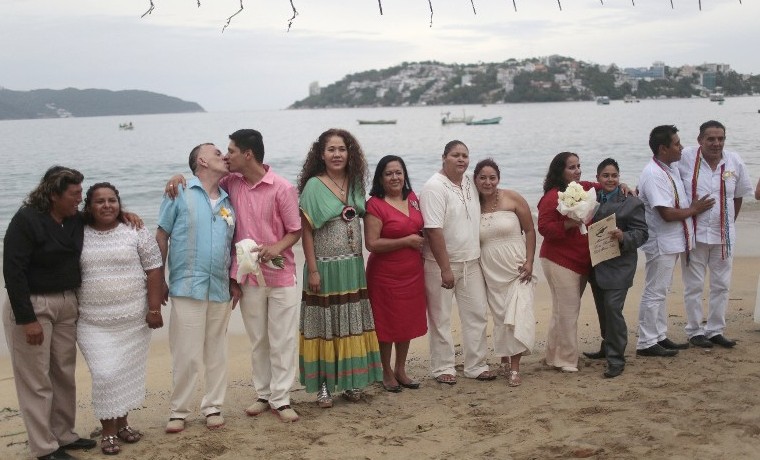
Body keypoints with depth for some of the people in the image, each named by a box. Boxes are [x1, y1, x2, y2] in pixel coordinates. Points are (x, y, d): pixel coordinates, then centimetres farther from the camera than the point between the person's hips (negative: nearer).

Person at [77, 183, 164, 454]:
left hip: (134, 319, 0)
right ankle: (108, 431, 9)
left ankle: (122, 423, 27)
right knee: (105, 374, -6)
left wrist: (154, 308, -8)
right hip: (93, 323, 0)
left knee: (128, 373, 10)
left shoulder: (136, 233, -2)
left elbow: (154, 270, -2)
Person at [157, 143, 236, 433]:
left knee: (217, 352, 10)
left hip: (220, 289, 4)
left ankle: (213, 406, 21)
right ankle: (178, 411, 10)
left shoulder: (228, 201, 12)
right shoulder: (180, 193, -2)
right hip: (187, 287, -4)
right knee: (186, 354, -3)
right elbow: (161, 237, 0)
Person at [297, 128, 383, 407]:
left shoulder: (355, 183, 6)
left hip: (353, 267, 5)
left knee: (352, 324, 11)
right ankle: (323, 385, 11)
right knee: (325, 326, 3)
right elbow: (306, 231, -11)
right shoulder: (314, 186, -10)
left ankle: (351, 381, 22)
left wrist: (359, 260, 7)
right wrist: (312, 270, -14)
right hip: (325, 267, -5)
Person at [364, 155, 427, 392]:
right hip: (385, 274, -6)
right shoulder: (375, 205, -14)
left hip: (412, 273, 6)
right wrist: (406, 241, -17)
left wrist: (420, 242, 3)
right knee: (386, 324, 5)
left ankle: (401, 370, 29)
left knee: (407, 322, 14)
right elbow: (372, 243, -20)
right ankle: (387, 372, 21)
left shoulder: (412, 199, 6)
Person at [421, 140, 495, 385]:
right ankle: (442, 368, 16)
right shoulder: (434, 187, -16)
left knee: (477, 313, 9)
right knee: (440, 318, 4)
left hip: (471, 261, 7)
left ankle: (476, 365, 20)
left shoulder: (470, 183, 6)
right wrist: (446, 269, -21)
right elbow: (434, 230, -20)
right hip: (441, 263, -7)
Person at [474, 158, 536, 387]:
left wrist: (529, 262, -10)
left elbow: (529, 231, -3)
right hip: (491, 272, 2)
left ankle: (515, 368, -3)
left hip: (517, 269, -2)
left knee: (517, 315, -9)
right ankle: (504, 361, 23)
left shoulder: (513, 199, -6)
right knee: (499, 317, 9)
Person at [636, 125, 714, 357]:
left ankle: (659, 337, 26)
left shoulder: (671, 169, 10)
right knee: (654, 293, -3)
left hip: (672, 242, 10)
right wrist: (694, 209, -11)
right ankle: (646, 343, 4)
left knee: (660, 292, 17)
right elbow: (667, 214, -25)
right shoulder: (654, 175, -21)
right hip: (661, 244, -10)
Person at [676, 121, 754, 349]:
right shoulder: (685, 158, -12)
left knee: (721, 285, 11)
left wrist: (729, 223, 9)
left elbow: (739, 195, 10)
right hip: (694, 234, -3)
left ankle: (715, 330, 24)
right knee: (694, 286, 6)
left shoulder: (735, 161, -2)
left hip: (723, 235, 4)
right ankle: (694, 331, 18)